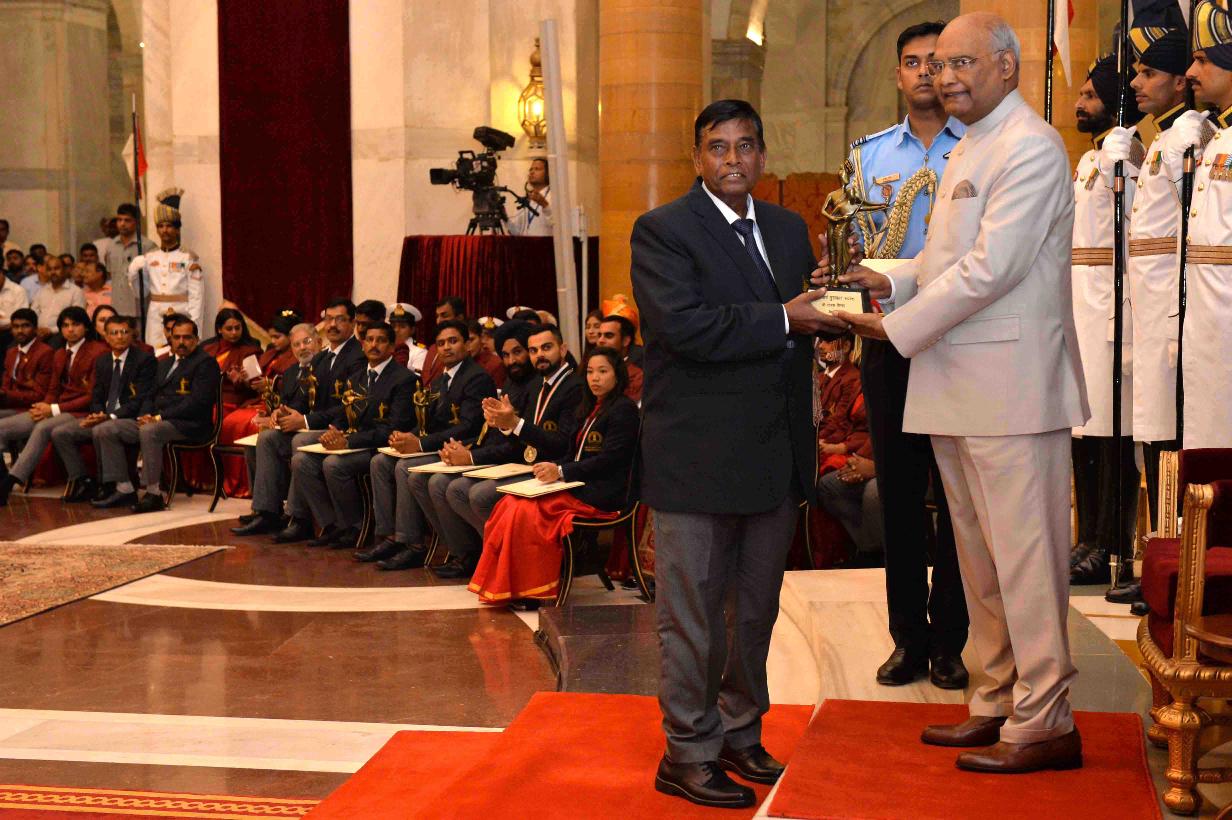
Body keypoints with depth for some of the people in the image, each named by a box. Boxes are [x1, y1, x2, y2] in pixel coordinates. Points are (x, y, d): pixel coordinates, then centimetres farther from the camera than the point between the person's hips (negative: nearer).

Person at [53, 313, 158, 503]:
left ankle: (109, 485, -19)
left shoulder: (145, 359, -6)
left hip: (130, 418, -7)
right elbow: (97, 397, 16)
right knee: (59, 433, -8)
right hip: (102, 417, 7)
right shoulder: (102, 361, 15)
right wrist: (97, 414, -8)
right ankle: (82, 482, -5)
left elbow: (141, 399, -13)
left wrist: (110, 416, -21)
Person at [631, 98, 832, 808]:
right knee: (693, 612, 2)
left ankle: (740, 730, 31)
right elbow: (683, 324, -21)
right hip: (699, 455, -6)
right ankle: (689, 754, 13)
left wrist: (825, 299, -2)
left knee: (757, 608, 16)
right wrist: (782, 318, -18)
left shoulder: (789, 229, 15)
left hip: (776, 455, 7)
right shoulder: (662, 230, -7)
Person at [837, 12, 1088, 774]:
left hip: (1011, 388, -10)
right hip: (958, 392, 10)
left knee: (1024, 558, -4)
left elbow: (990, 268, -20)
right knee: (980, 558, 15)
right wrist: (891, 282, 5)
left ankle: (1045, 724, 4)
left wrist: (896, 327, -15)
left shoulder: (1030, 148, -13)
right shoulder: (970, 151, 19)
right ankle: (999, 703, 26)